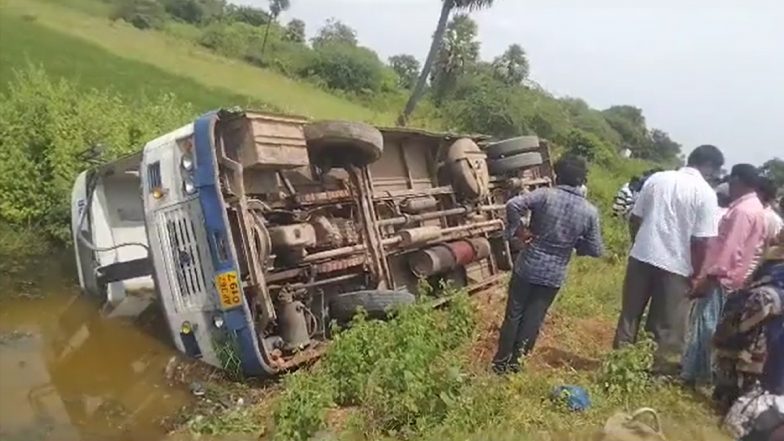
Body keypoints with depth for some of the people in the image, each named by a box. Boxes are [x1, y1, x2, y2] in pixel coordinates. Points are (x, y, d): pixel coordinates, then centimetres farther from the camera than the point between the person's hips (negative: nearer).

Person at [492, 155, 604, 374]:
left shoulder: (545, 195, -11)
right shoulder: (590, 211, -5)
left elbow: (513, 205, -24)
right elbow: (596, 250, -1)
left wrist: (519, 230, -11)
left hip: (528, 266, -1)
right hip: (554, 275, 1)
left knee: (514, 314, 12)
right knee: (533, 318, 13)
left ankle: (501, 361, 24)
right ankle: (516, 361, 21)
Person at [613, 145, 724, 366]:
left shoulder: (657, 178, 5)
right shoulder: (706, 193, -7)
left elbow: (634, 219, 6)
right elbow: (700, 241, -11)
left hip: (641, 256, 4)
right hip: (676, 265, -4)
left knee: (630, 313, 14)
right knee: (666, 327, 9)